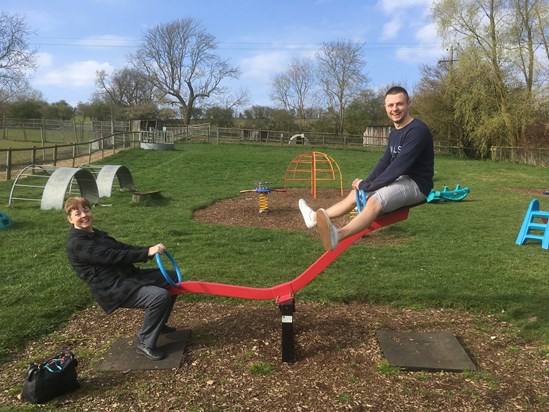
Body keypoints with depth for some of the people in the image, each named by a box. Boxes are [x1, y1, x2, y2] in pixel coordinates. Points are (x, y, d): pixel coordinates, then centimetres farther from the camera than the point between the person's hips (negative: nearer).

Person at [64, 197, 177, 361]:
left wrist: (149, 249, -6)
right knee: (160, 296, -27)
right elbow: (113, 256, -24)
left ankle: (158, 324, 25)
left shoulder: (97, 234, 19)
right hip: (113, 288, -10)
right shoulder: (77, 243, -14)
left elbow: (122, 247, 11)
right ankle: (145, 343, -9)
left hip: (128, 275, 10)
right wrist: (147, 252, -28)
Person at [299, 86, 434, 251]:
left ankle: (337, 235, -57)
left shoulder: (417, 130, -18)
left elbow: (399, 165, -25)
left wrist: (368, 186, -19)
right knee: (356, 193, 11)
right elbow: (385, 162, 12)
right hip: (399, 180, 10)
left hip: (416, 184, -10)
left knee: (375, 200, -35)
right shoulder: (394, 132, 12)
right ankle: (317, 217, 14)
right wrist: (365, 182, -5)